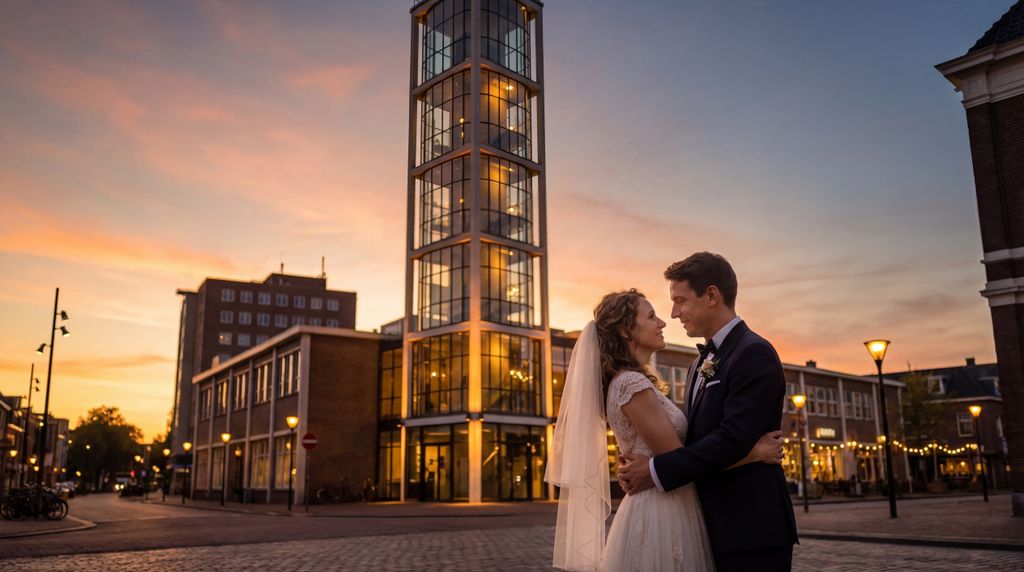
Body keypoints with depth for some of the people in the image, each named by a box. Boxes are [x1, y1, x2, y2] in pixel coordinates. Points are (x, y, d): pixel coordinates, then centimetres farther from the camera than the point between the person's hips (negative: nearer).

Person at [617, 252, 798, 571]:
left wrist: (657, 471, -19)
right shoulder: (702, 363, 16)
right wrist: (641, 467, -7)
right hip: (715, 528, 8)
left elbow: (733, 438, -23)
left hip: (751, 531, -8)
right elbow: (692, 436, 11)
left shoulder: (754, 353, -13)